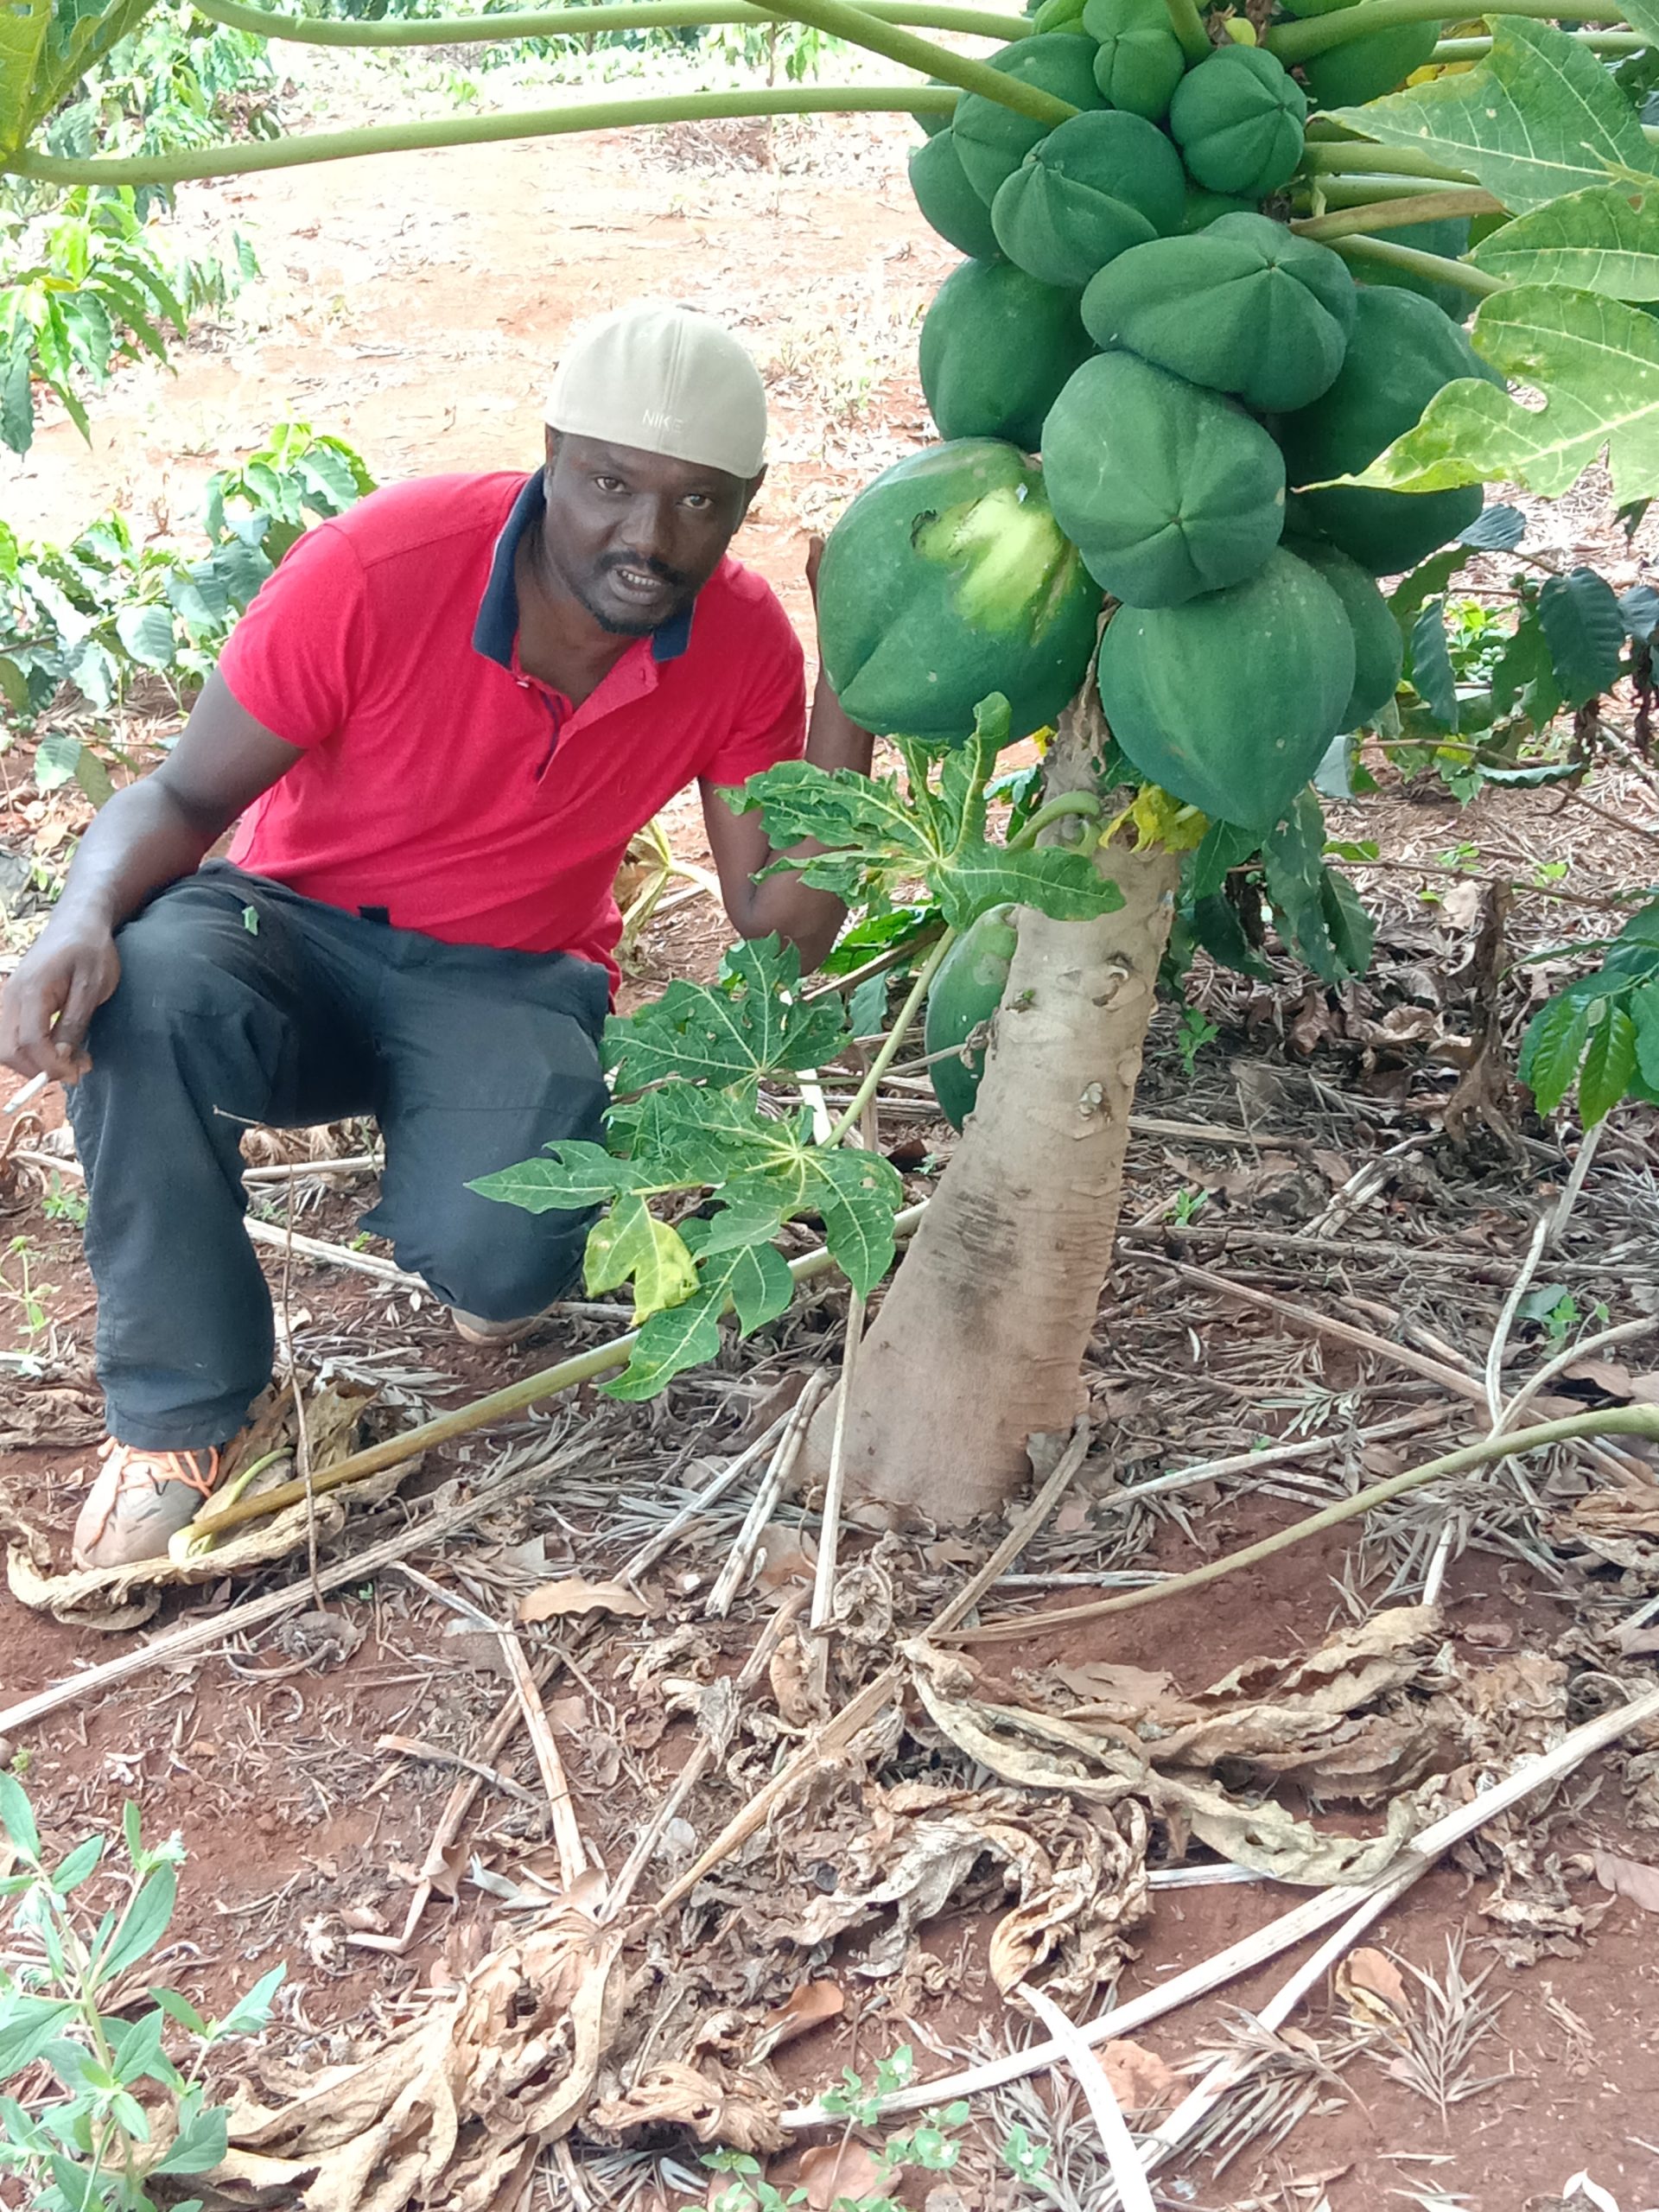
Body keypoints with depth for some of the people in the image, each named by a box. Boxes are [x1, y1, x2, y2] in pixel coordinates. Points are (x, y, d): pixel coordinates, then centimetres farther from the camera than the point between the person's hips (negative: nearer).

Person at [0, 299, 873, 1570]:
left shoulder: (743, 643, -12)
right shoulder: (378, 570, -22)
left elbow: (785, 928, -11)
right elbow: (184, 798, -13)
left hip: (507, 986, 1)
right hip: (293, 933, 0)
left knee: (490, 1259, -31)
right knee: (141, 986, -35)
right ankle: (183, 1410, -13)